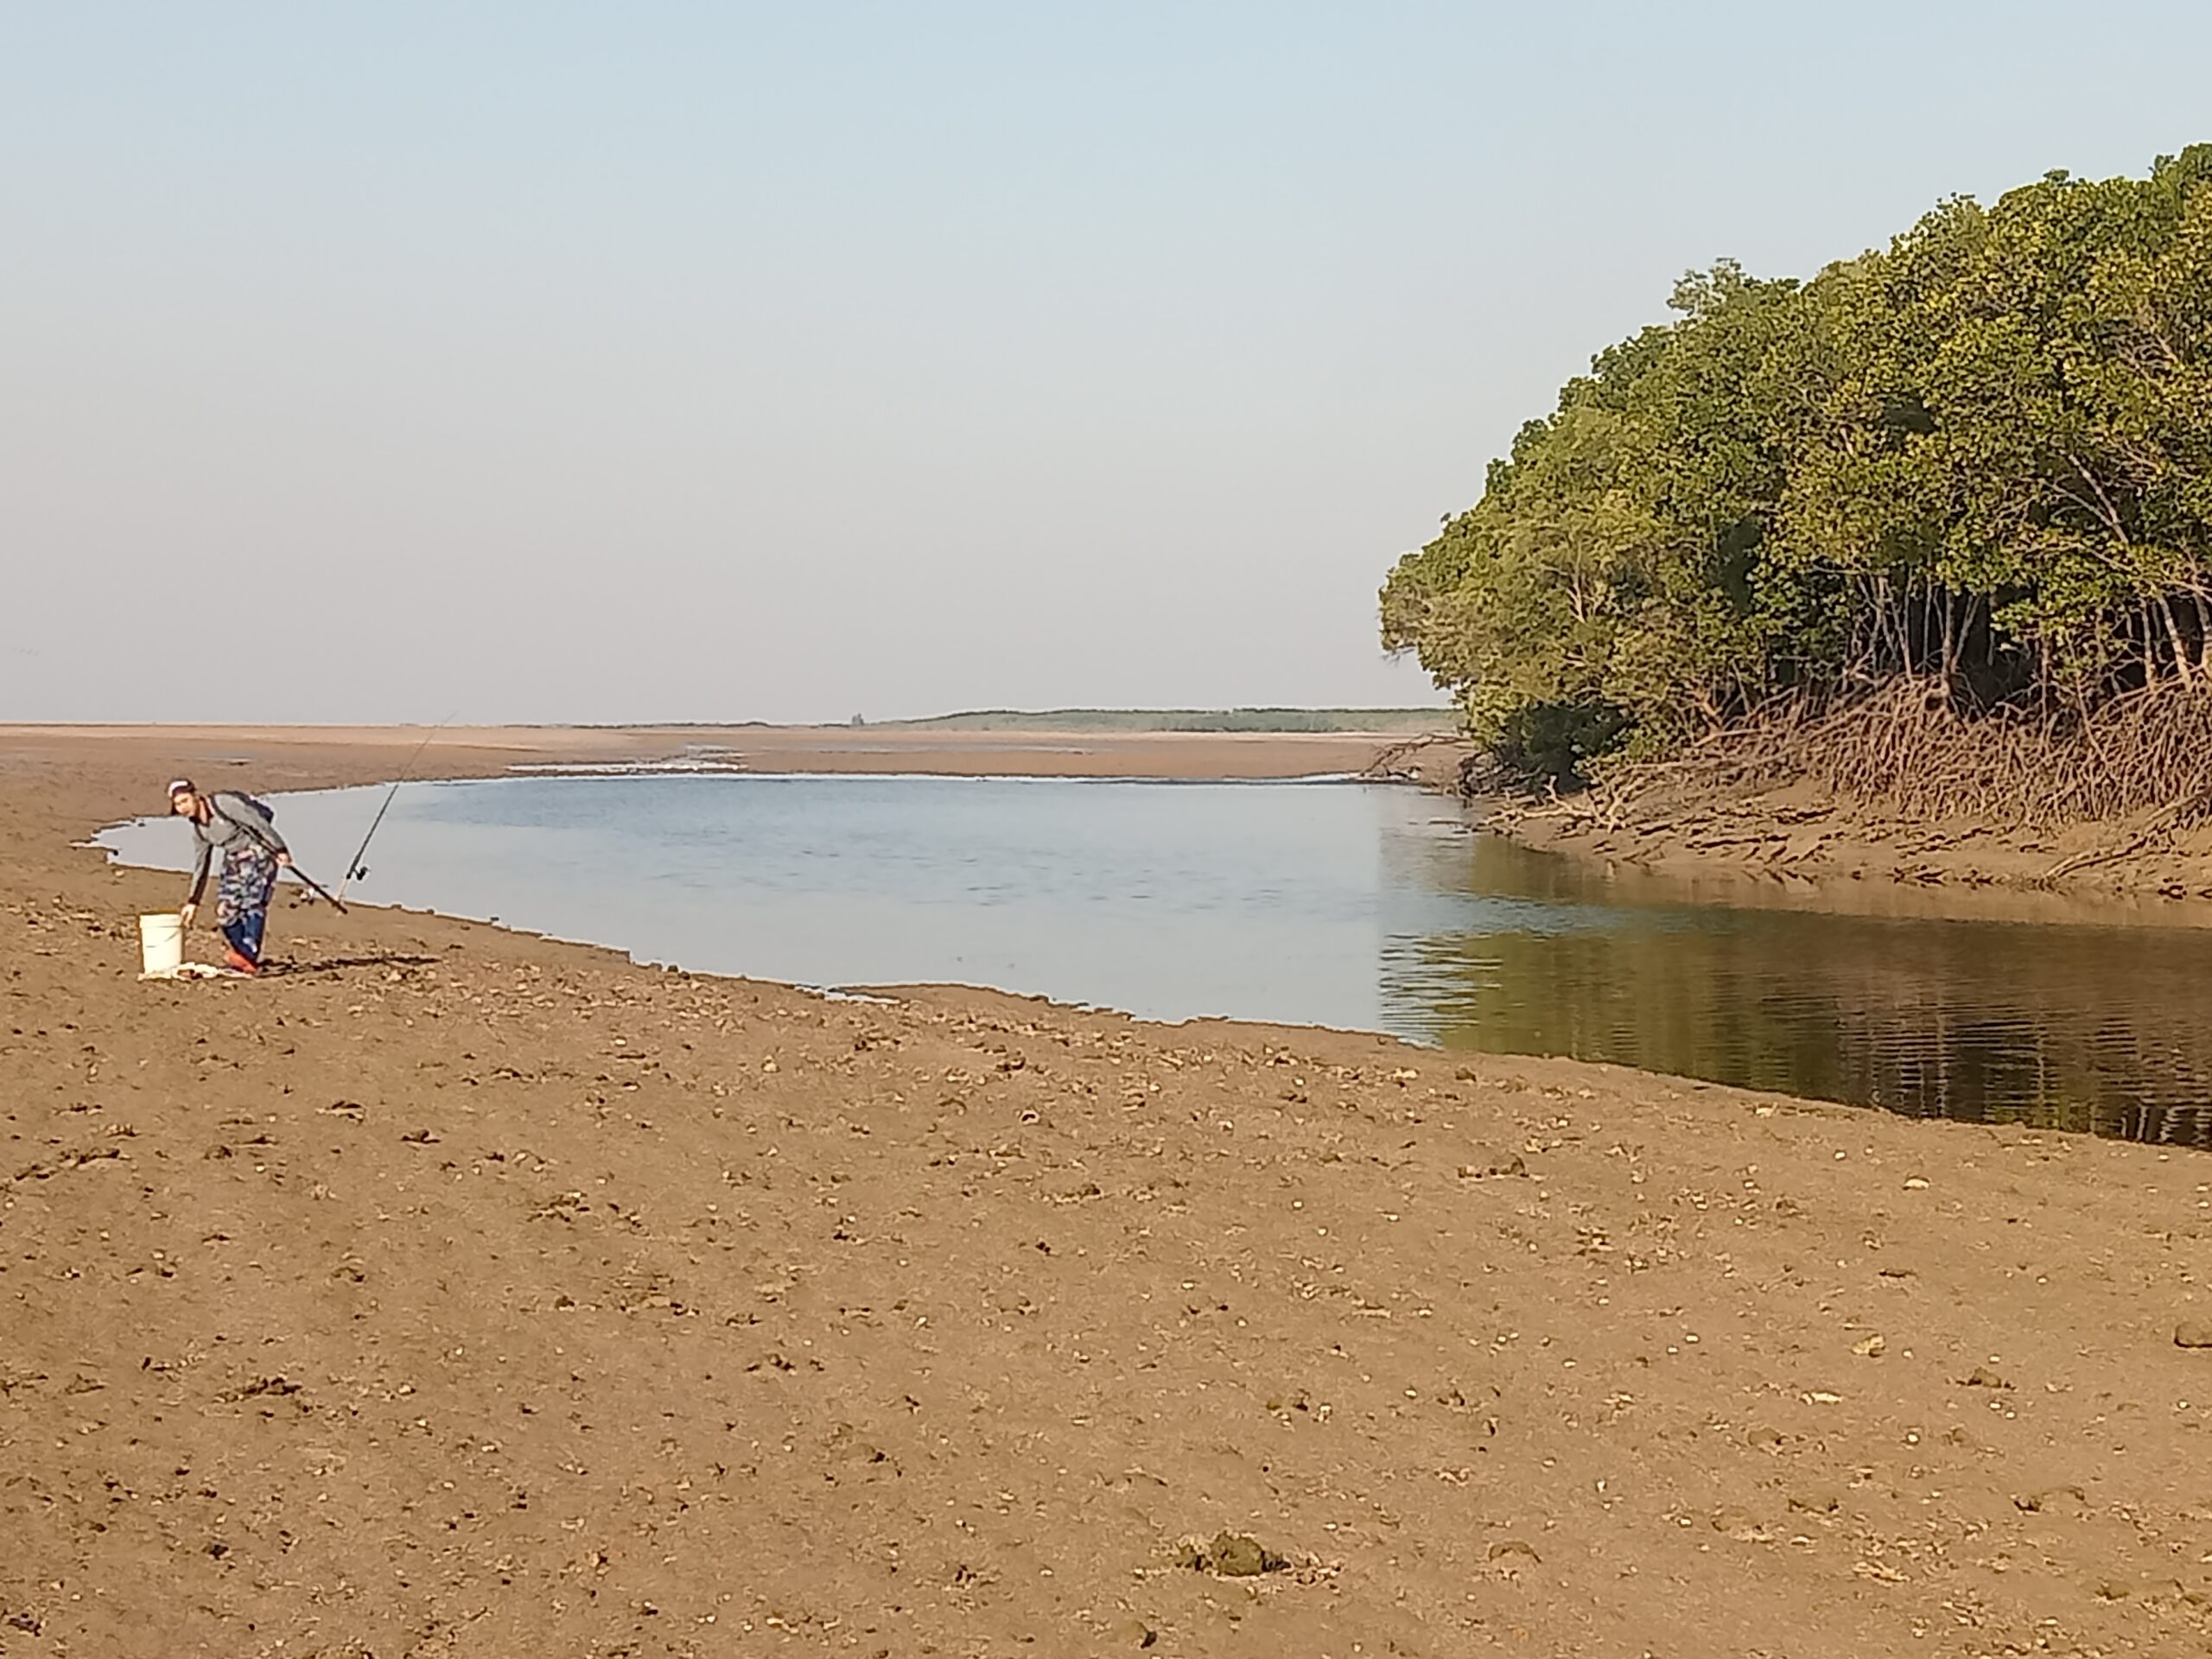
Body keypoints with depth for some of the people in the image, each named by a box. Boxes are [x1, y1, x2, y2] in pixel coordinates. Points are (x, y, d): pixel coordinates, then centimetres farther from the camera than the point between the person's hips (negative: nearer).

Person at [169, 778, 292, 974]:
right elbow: (201, 866, 17)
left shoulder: (224, 803, -16)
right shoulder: (199, 830, 7)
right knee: (225, 907, -4)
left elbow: (258, 822, -17)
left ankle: (250, 956, -23)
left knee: (252, 902, -18)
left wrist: (280, 849, -20)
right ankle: (245, 960, 4)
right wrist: (193, 901, 19)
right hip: (234, 860, 8)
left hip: (259, 851, -8)